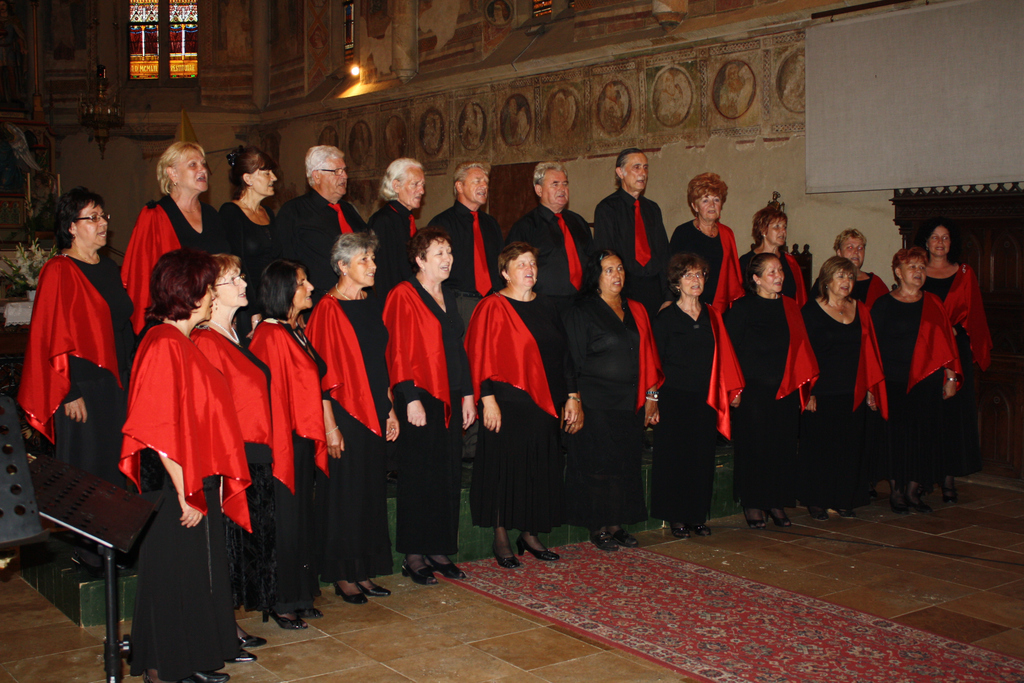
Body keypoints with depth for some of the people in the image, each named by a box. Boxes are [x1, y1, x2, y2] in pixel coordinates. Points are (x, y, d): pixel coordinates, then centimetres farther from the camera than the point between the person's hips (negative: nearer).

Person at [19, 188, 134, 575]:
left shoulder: (109, 268, 13)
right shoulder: (59, 272, -10)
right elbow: (54, 338, -14)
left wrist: (130, 378, 15)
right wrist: (70, 393, -16)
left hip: (116, 383, 7)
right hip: (83, 386, -7)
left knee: (114, 465, 11)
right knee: (87, 469, -1)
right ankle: (87, 553, 9)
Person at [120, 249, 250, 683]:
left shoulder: (182, 344, 12)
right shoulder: (163, 346, -19)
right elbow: (160, 434, -23)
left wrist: (214, 483, 13)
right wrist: (185, 495, -21)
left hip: (198, 483, 9)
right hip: (174, 486, -9)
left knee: (200, 568, 17)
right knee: (175, 572, 4)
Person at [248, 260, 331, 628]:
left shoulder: (298, 332, 14)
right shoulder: (271, 336, -15)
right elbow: (270, 394, -19)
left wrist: (328, 429, 18)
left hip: (304, 441, 9)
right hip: (284, 442, -9)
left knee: (302, 519, 14)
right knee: (285, 522, 0)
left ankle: (298, 597, 25)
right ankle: (280, 603, 12)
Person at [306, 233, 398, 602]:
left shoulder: (372, 305, 11)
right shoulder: (328, 309, -11)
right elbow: (323, 374, -14)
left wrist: (390, 410, 13)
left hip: (373, 415, 7)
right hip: (344, 414, -7)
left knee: (371, 493, 11)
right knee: (344, 495, 1)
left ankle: (364, 571, 22)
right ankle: (342, 575, 14)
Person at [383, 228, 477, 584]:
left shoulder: (448, 297, 16)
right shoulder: (404, 296, -8)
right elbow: (398, 352, -13)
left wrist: (468, 395, 13)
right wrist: (411, 400, -18)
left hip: (450, 399, 7)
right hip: (420, 399, -7)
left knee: (449, 477, 8)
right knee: (419, 478, -1)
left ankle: (439, 551, 18)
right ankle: (414, 555, 9)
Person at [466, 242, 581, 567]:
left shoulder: (546, 307, 13)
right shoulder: (493, 307, -6)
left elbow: (563, 354, 15)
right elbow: (481, 355, -11)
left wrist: (571, 397, 11)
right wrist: (488, 400, -18)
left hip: (544, 404, 6)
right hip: (508, 403, -6)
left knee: (540, 469, 9)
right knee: (506, 466, -1)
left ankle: (529, 534, 22)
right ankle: (501, 540, 10)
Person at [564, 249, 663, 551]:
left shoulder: (636, 311, 12)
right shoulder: (581, 312, -4)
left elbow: (647, 356, 14)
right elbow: (575, 361, -6)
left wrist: (651, 395, 9)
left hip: (631, 402, 5)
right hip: (596, 404, -5)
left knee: (626, 464, 8)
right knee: (598, 465, -1)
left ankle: (616, 524, 18)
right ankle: (598, 528, 9)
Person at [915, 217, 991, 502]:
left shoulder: (964, 274, 11)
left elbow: (973, 313, 9)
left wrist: (954, 330, -9)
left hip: (955, 350, 1)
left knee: (953, 411, -2)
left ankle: (949, 479, 2)